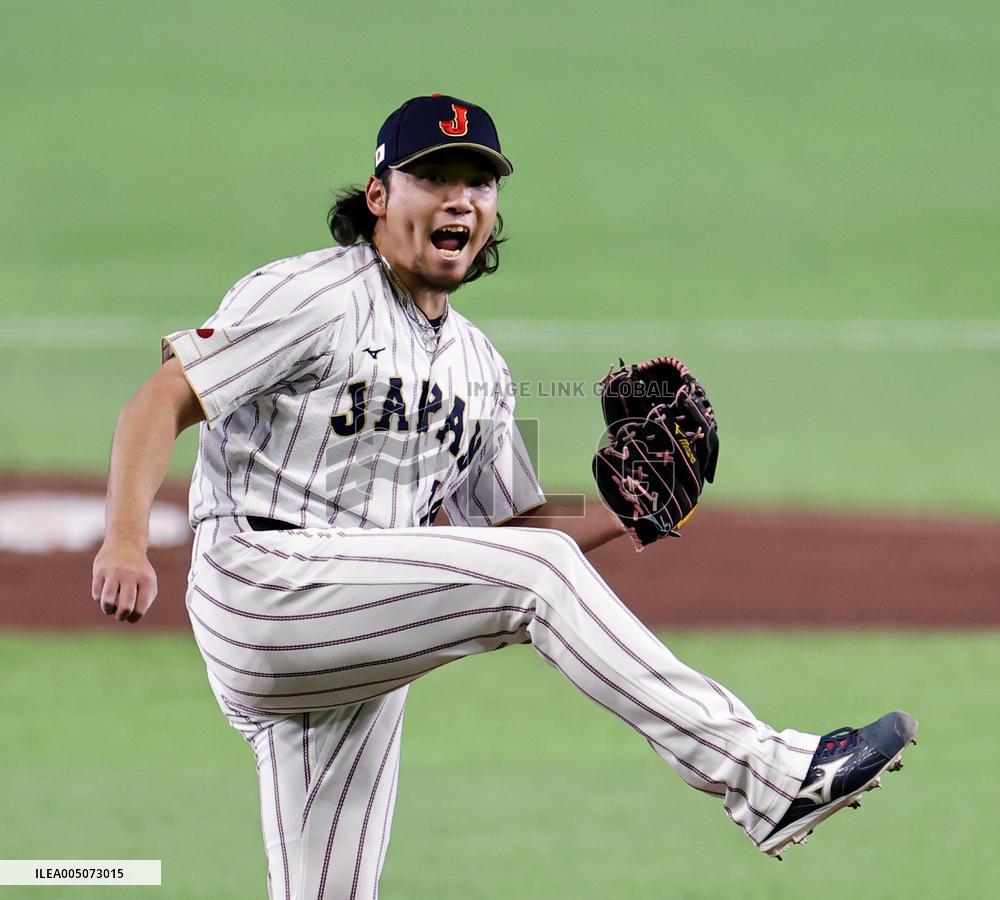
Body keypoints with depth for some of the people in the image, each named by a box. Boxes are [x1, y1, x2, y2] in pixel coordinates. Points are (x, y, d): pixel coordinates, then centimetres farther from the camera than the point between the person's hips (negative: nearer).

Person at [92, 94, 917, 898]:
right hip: (259, 586, -9)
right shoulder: (312, 297, -3)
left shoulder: (478, 366, 21)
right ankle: (763, 775, -27)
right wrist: (126, 539, -26)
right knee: (536, 573, -22)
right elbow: (163, 403, -10)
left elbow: (516, 525, 20)